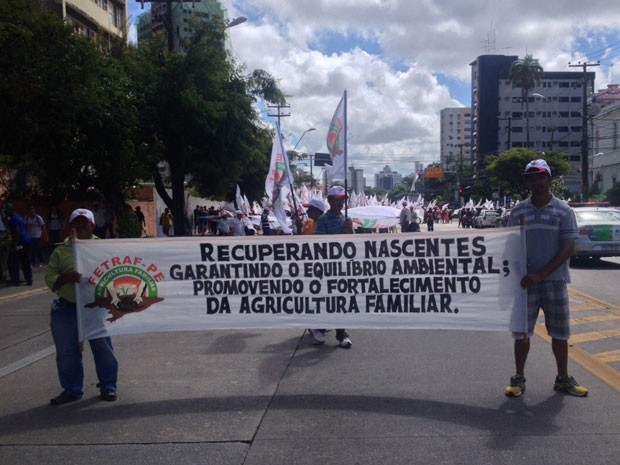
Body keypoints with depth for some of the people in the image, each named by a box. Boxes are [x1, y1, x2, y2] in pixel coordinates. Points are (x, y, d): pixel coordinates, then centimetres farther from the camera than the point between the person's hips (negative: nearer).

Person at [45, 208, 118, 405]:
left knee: (103, 349, 7)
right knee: (67, 351, 8)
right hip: (66, 309, 1)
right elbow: (50, 278, -1)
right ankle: (71, 390, 24)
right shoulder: (61, 250, 4)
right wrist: (66, 278, -20)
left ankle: (108, 386, 22)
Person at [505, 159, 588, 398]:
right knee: (521, 331, 5)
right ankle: (519, 378, 19)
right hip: (525, 281, 1)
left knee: (560, 332, 9)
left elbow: (567, 249, -7)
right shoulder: (518, 211, 3)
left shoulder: (563, 211, -2)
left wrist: (541, 274, -15)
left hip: (554, 280, -1)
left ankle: (563, 379, 25)